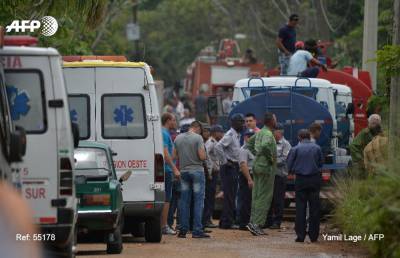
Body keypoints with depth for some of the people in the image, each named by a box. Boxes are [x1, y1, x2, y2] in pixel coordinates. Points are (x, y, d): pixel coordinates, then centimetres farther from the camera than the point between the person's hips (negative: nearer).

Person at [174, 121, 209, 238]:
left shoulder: (178, 138, 7)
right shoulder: (198, 138, -10)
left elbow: (175, 155, 12)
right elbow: (202, 156, -15)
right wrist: (205, 155, 6)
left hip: (183, 171, 5)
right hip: (197, 170, -5)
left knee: (184, 201, 9)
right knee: (198, 201, -2)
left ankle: (183, 230, 7)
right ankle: (197, 230, -6)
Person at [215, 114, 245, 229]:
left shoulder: (237, 135, 16)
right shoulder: (230, 135, -14)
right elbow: (218, 146, -27)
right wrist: (226, 160, -23)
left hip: (234, 167, 10)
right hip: (229, 168, -10)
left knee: (231, 197, 12)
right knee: (229, 196, -9)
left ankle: (225, 222, 17)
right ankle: (227, 223, -8)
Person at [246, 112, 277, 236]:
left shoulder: (259, 133, 12)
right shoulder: (268, 134, -17)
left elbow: (250, 142, 27)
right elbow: (264, 146, -36)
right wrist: (270, 158, -21)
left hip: (257, 165, 9)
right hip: (266, 167, -9)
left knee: (256, 196, 11)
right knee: (264, 197, -7)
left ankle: (253, 222, 14)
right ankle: (256, 223, -11)